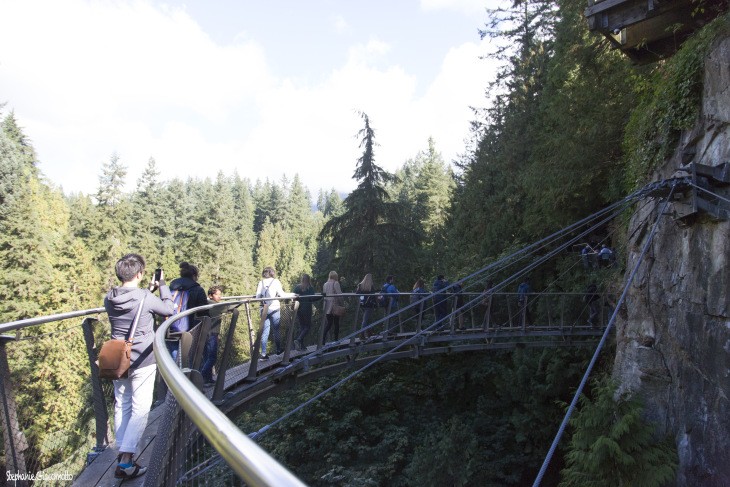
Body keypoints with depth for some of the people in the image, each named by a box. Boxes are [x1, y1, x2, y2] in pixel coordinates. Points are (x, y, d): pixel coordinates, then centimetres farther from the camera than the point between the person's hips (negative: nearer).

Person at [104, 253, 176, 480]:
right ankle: (126, 460, -2)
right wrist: (162, 285, 5)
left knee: (122, 405, 17)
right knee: (140, 408, 0)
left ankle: (122, 451, 26)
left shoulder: (109, 299, -1)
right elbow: (169, 309, -3)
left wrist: (148, 290, 15)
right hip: (143, 360, -6)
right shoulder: (146, 298, -19)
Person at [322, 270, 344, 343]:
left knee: (329, 323, 10)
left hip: (327, 306, 5)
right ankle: (336, 339, 11)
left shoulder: (325, 284, 11)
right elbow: (339, 294, -13)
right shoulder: (336, 283, -7)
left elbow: (323, 294, 14)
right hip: (335, 306, -5)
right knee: (336, 323, 7)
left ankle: (323, 337, -9)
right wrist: (341, 304, -4)